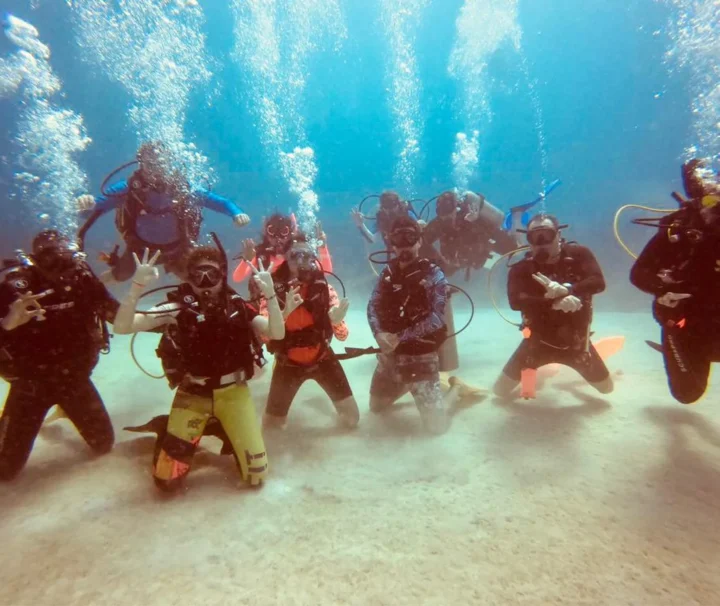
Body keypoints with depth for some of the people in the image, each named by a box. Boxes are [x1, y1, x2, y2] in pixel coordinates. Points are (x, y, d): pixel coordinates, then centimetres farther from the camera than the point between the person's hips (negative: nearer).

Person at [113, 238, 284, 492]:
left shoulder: (238, 307, -5)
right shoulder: (178, 307, -11)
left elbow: (277, 333, -13)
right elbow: (121, 327, -17)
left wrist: (270, 294, -27)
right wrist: (137, 286, -30)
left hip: (233, 393, 1)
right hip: (192, 394, -1)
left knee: (256, 474, 0)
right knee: (167, 480, 1)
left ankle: (229, 433, 30)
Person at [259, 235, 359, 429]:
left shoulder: (324, 287, -12)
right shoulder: (275, 289, -16)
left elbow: (342, 335, -15)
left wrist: (337, 321, -37)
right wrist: (285, 312, -41)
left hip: (322, 357, 1)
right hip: (288, 362, -1)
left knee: (352, 417, 2)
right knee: (271, 424, 7)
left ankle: (340, 415, 35)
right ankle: (278, 417, 39)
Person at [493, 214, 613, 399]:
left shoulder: (579, 254, -11)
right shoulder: (521, 269, -15)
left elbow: (598, 282, -22)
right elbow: (515, 301, -30)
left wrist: (566, 290, -40)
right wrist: (556, 302, -40)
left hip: (576, 339, 1)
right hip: (539, 340, -1)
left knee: (606, 388, 17)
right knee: (500, 391, 0)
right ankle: (541, 369, 32)